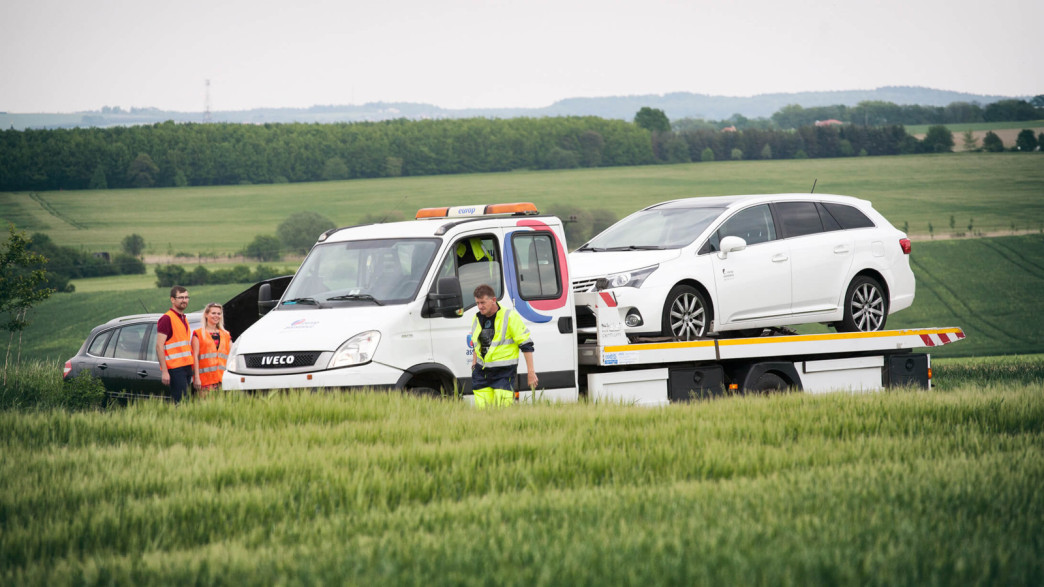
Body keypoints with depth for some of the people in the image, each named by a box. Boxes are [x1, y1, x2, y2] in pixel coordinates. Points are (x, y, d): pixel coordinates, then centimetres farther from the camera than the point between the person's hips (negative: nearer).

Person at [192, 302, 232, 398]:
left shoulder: (226, 335, 18)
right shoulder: (198, 334, 6)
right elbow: (195, 357, 0)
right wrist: (196, 377, -9)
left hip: (223, 378, 4)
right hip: (206, 378, -4)